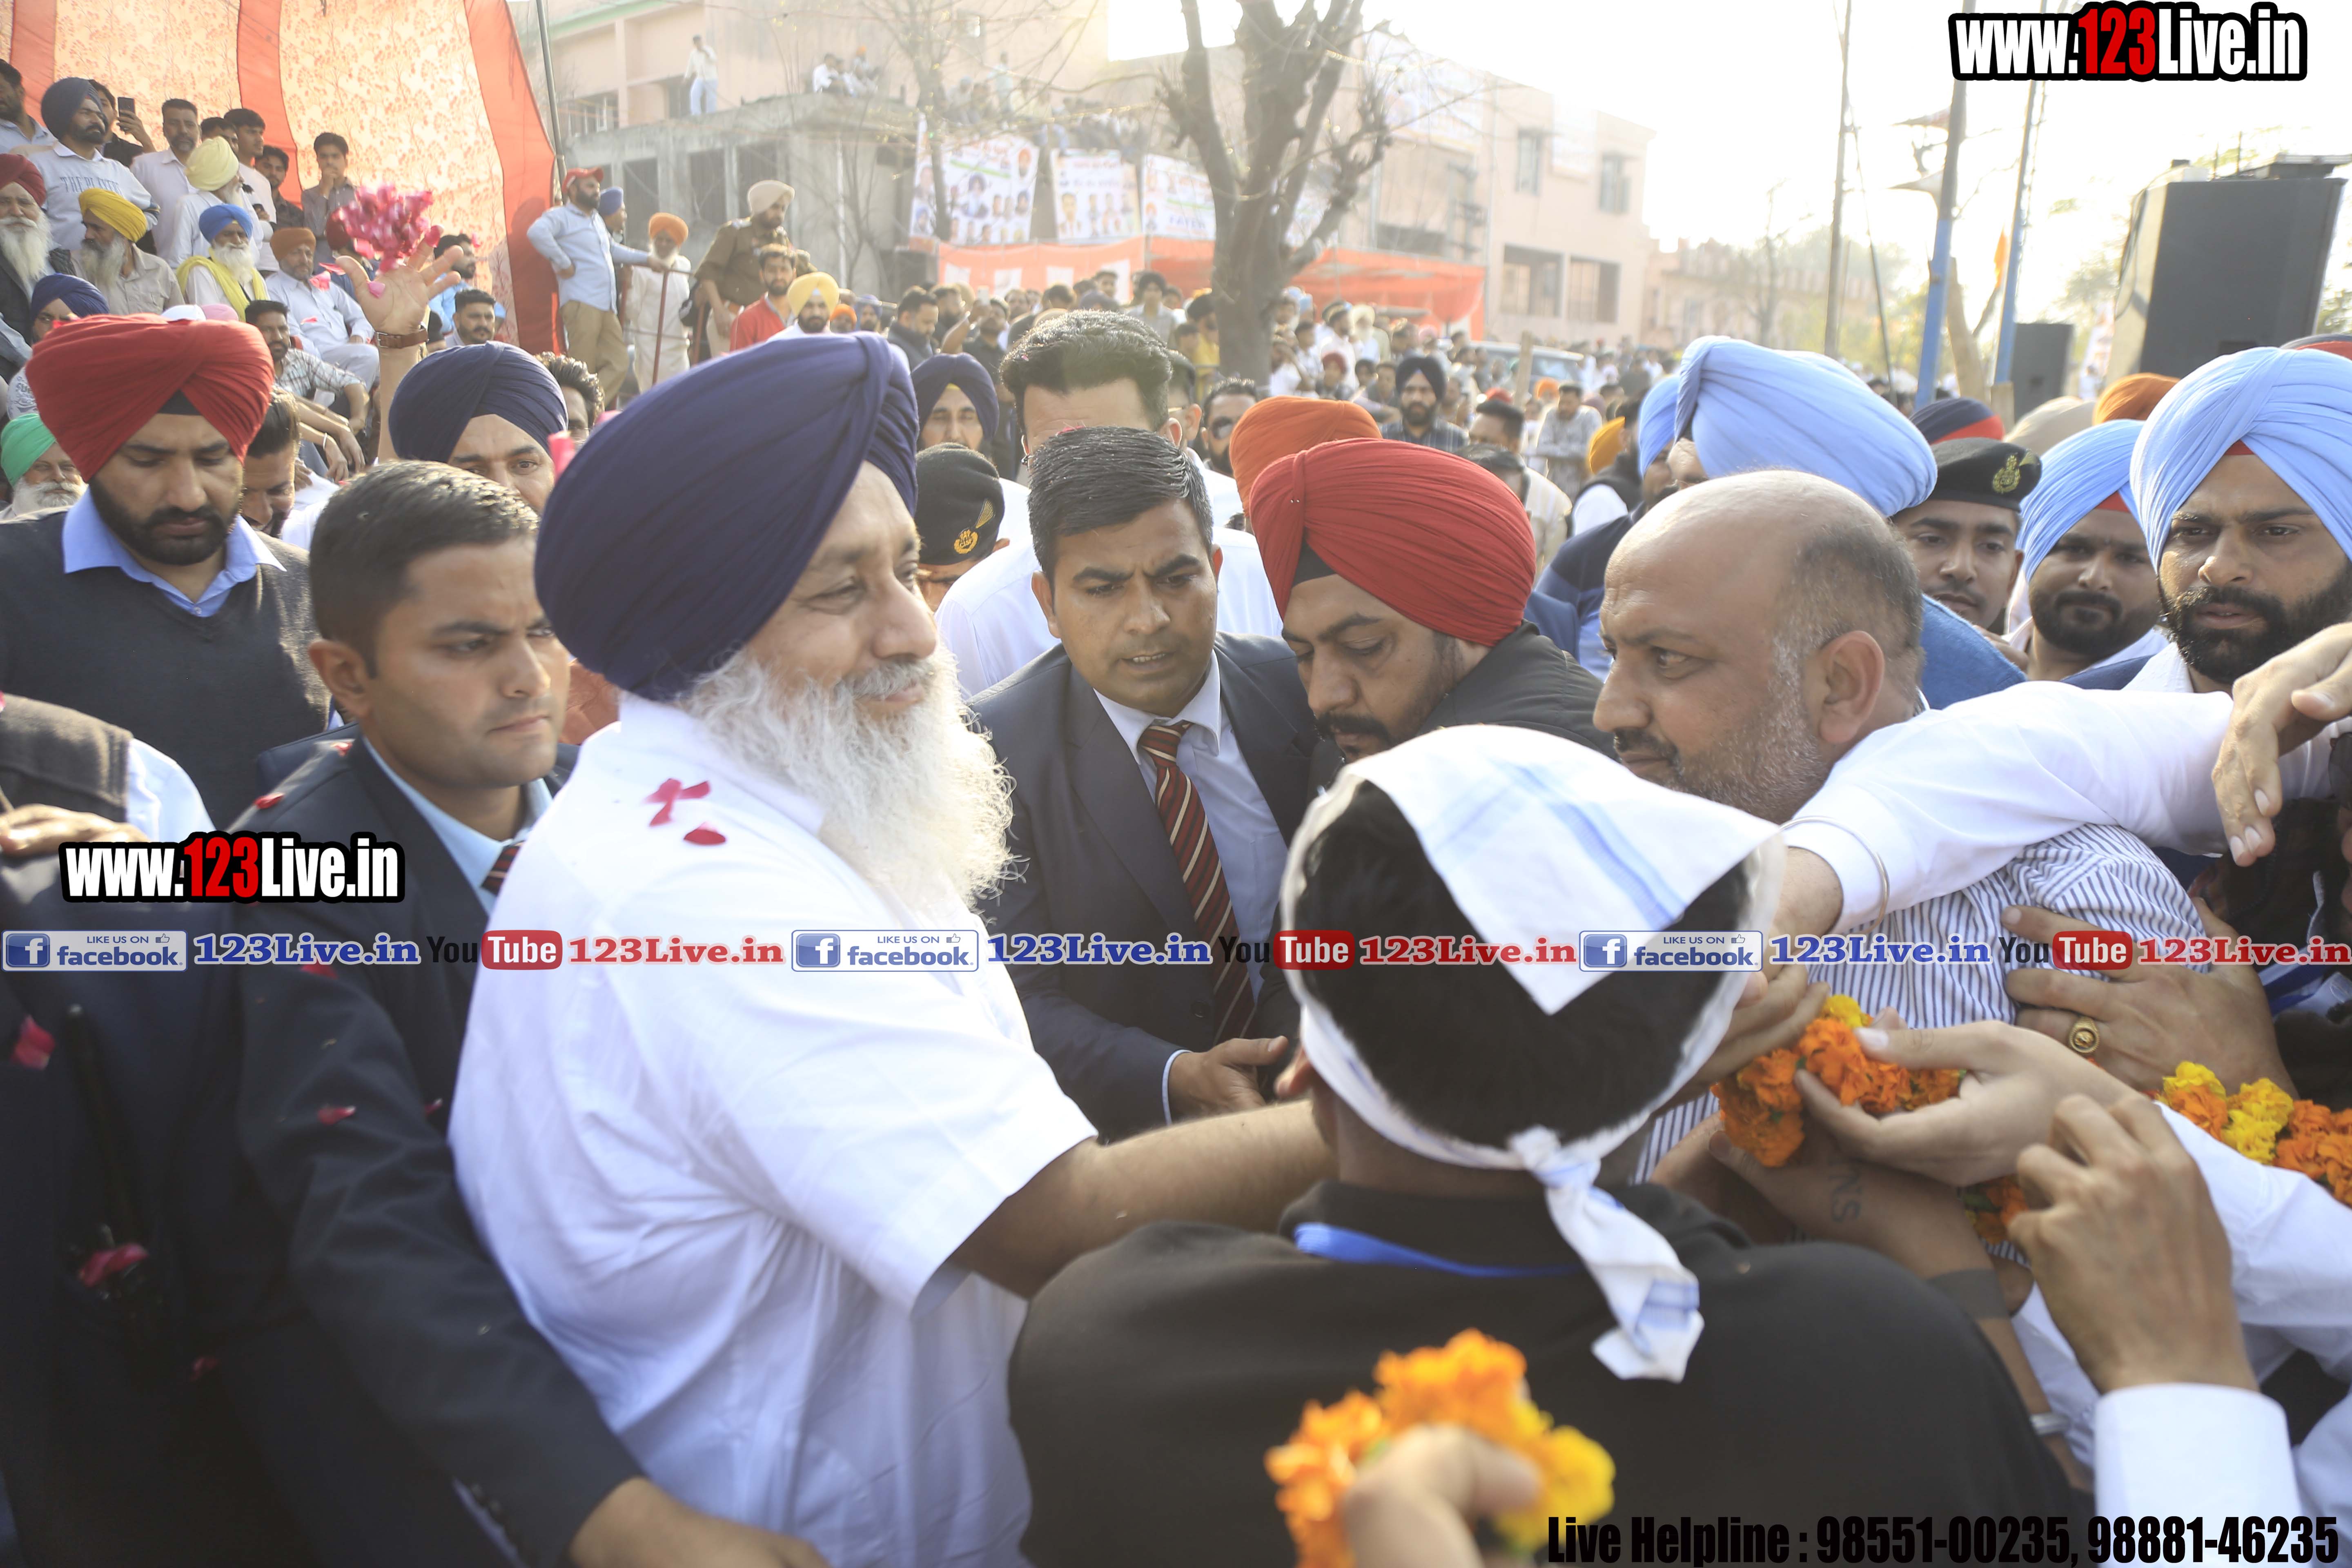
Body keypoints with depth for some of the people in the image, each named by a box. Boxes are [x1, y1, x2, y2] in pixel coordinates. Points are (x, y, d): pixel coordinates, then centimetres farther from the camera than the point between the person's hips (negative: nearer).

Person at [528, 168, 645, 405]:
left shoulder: (597, 220, 26)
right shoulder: (561, 216, -2)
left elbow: (613, 250, 44)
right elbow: (536, 232, -23)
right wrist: (564, 263, -19)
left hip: (606, 306, 9)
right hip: (581, 303, -9)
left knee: (618, 364, 1)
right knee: (582, 371, -12)